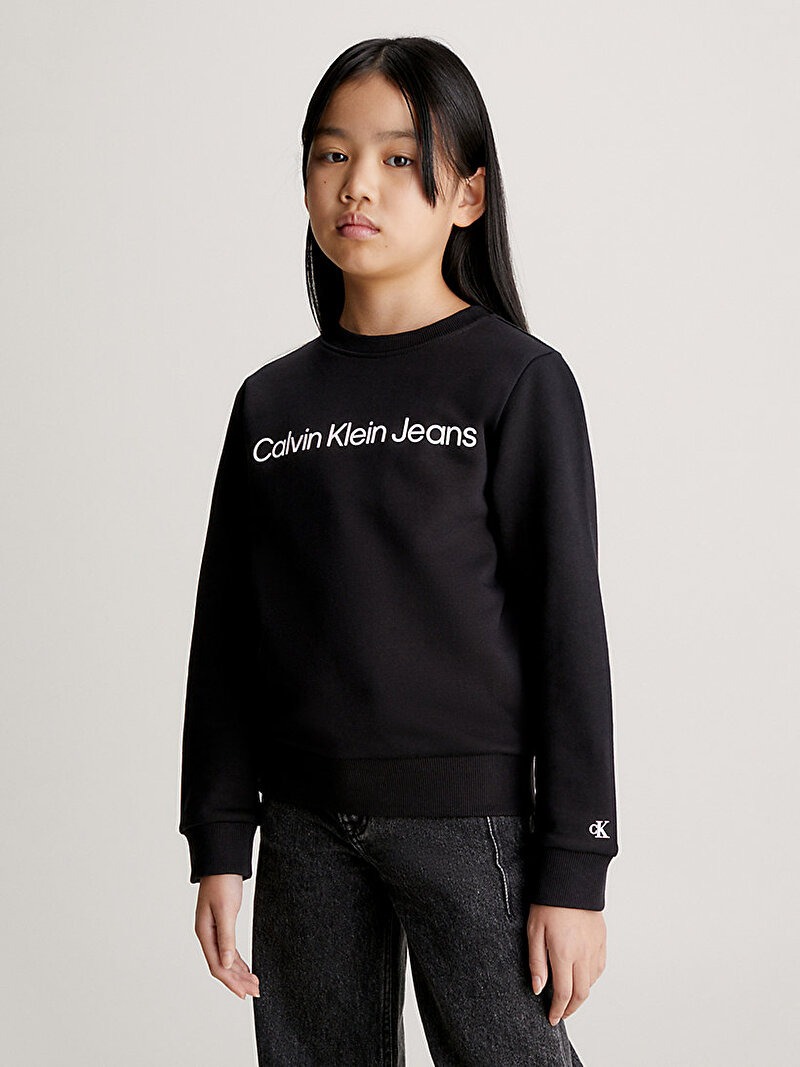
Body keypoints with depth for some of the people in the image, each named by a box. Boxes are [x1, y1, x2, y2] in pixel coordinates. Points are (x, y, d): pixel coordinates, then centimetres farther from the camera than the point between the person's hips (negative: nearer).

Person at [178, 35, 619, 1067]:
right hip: (304, 821, 4)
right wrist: (219, 847, 7)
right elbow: (226, 633, 11)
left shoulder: (517, 379, -4)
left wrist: (573, 866, -8)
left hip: (469, 815, -4)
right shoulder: (271, 400, 8)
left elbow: (566, 627, -6)